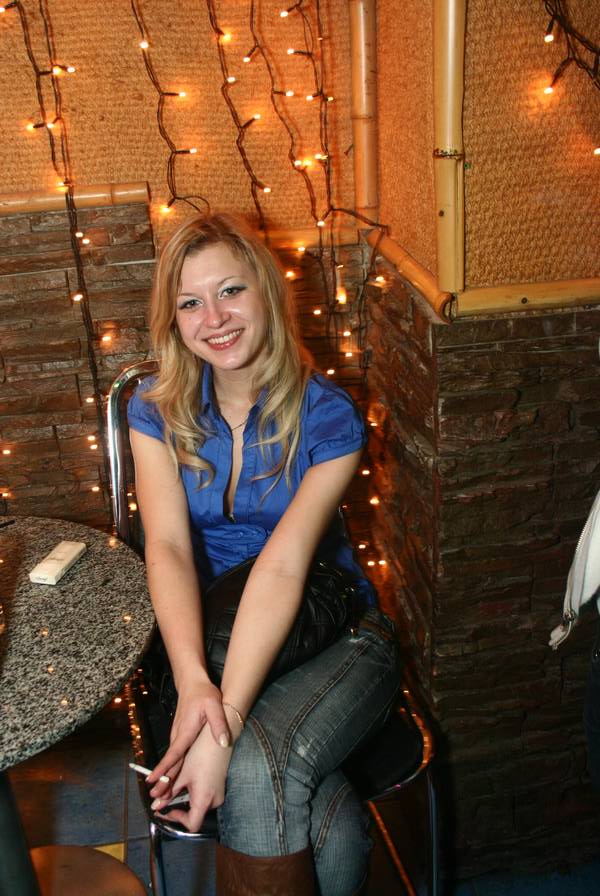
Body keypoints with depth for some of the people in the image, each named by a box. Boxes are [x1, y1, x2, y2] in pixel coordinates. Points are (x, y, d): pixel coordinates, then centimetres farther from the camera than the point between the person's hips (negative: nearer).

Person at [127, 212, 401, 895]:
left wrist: (228, 717, -34)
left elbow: (283, 565, -23)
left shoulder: (327, 416, -10)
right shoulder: (157, 412, -2)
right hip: (209, 633, 1)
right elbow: (167, 546, -16)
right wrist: (192, 683, -34)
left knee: (255, 770, -31)